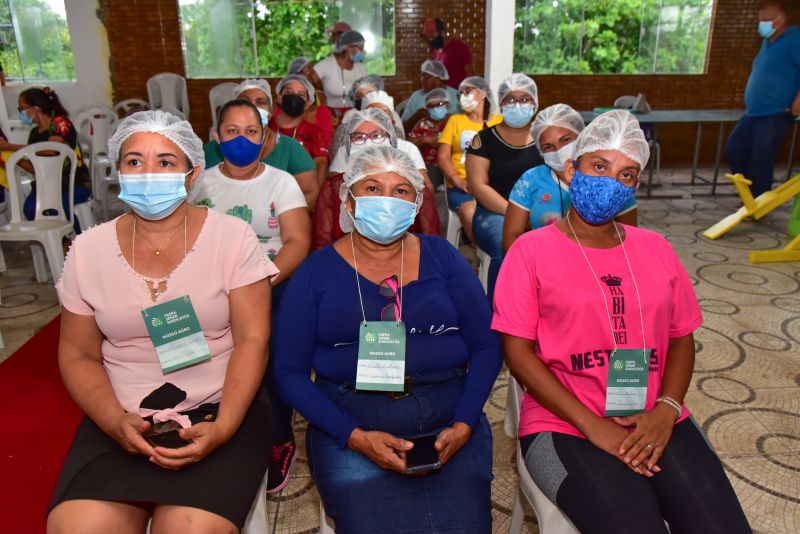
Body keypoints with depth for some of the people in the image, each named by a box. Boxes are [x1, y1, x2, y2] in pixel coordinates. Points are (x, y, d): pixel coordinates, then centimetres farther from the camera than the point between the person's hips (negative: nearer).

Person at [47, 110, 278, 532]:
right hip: (122, 420, 3)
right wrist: (115, 421, -9)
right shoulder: (88, 249, 5)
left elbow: (252, 340, -7)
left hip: (218, 409, -2)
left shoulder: (232, 236, -3)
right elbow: (78, 354, 8)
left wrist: (223, 427, -18)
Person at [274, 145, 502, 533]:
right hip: (350, 423, -1)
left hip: (449, 417, 2)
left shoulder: (442, 257, 8)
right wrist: (356, 437, -12)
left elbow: (486, 347, 5)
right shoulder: (317, 272, 4)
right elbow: (290, 371, 0)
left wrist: (463, 425, -9)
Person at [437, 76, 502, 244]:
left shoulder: (500, 121, 15)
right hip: (463, 186, 0)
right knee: (472, 217, -31)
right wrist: (457, 180, -8)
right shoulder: (455, 120, 19)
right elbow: (443, 156, 9)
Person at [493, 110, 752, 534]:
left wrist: (667, 409, -7)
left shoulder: (655, 248, 11)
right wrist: (591, 424, -13)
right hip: (564, 425, -4)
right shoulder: (532, 250, -4)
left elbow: (681, 338, 11)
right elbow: (517, 350, -8)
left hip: (656, 420, 4)